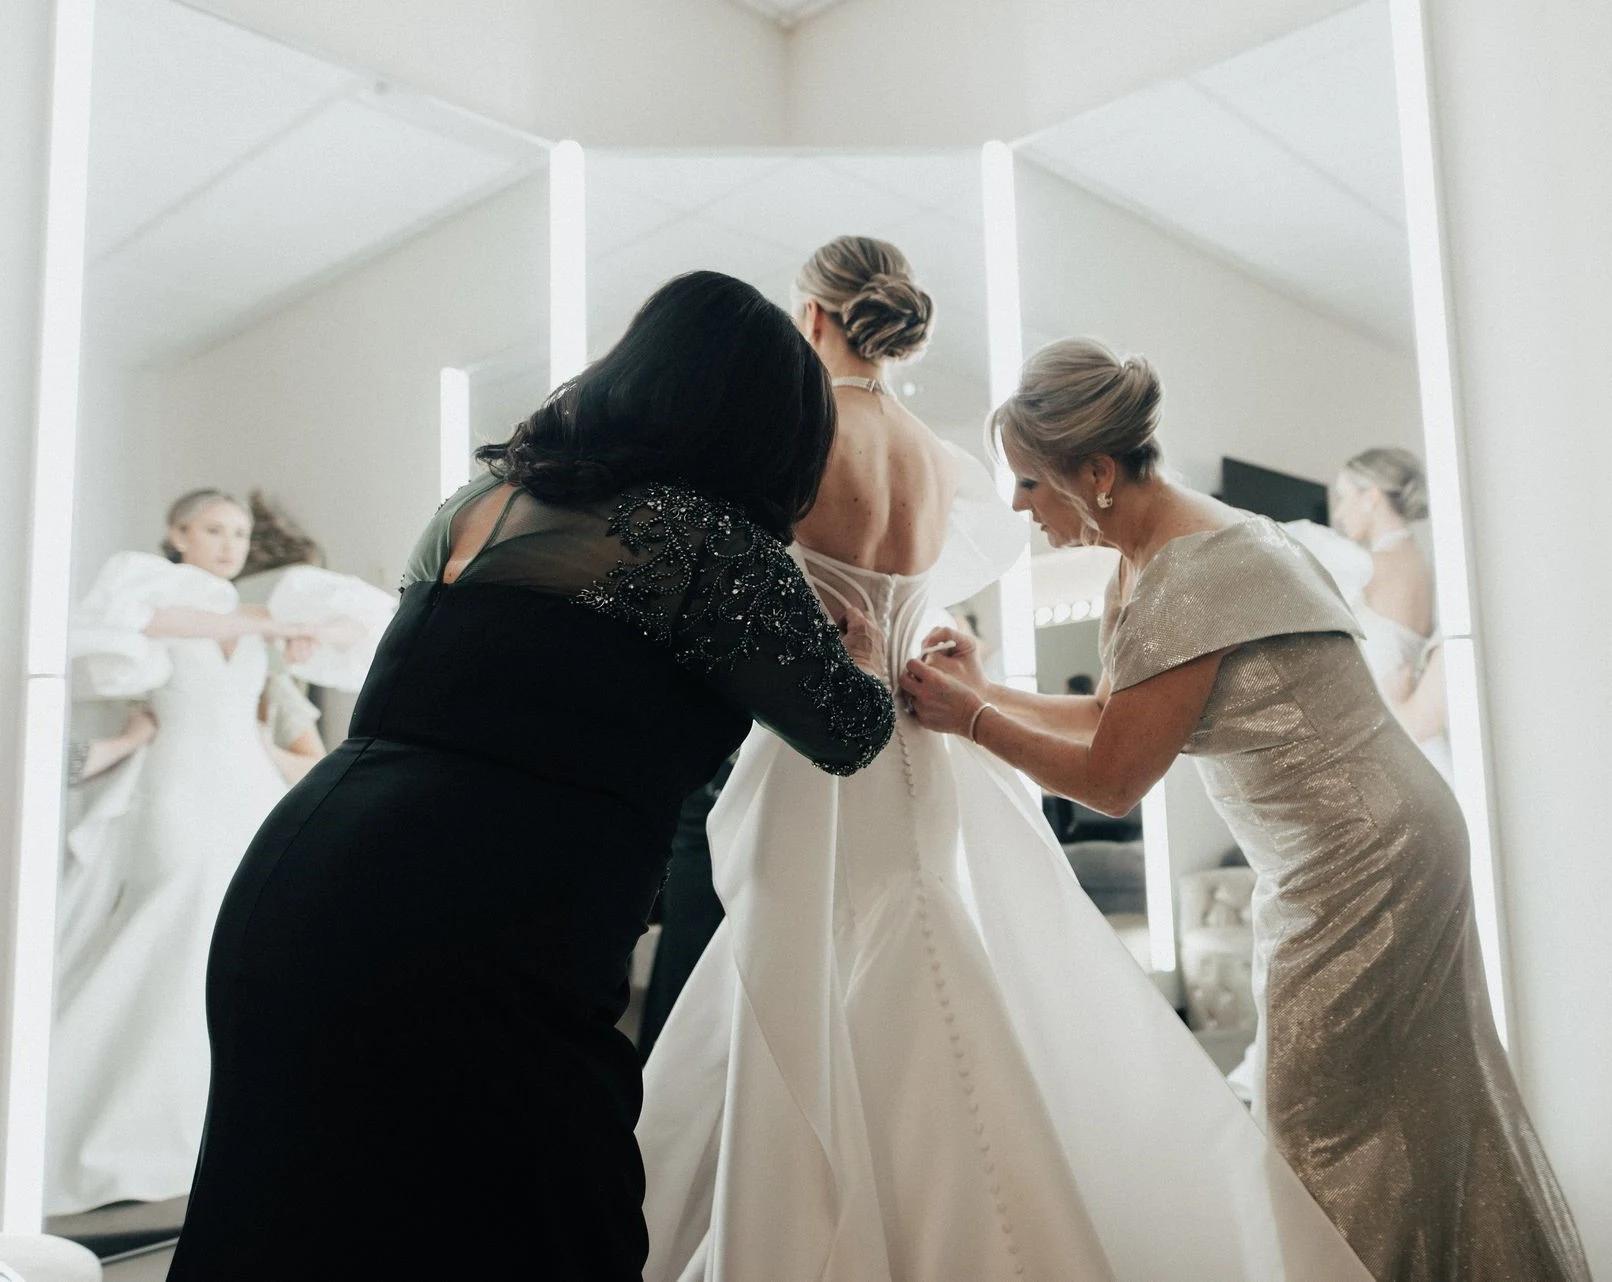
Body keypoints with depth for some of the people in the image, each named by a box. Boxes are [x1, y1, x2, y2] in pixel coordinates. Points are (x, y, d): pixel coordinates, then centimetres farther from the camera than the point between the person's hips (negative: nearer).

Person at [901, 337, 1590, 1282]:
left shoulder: (1188, 580, -26)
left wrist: (970, 720, -13)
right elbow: (1110, 717, 12)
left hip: (1361, 870, -10)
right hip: (1374, 850, 10)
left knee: (1329, 1127, 3)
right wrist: (987, 691, 7)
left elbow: (1112, 781, -20)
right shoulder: (1152, 556, 4)